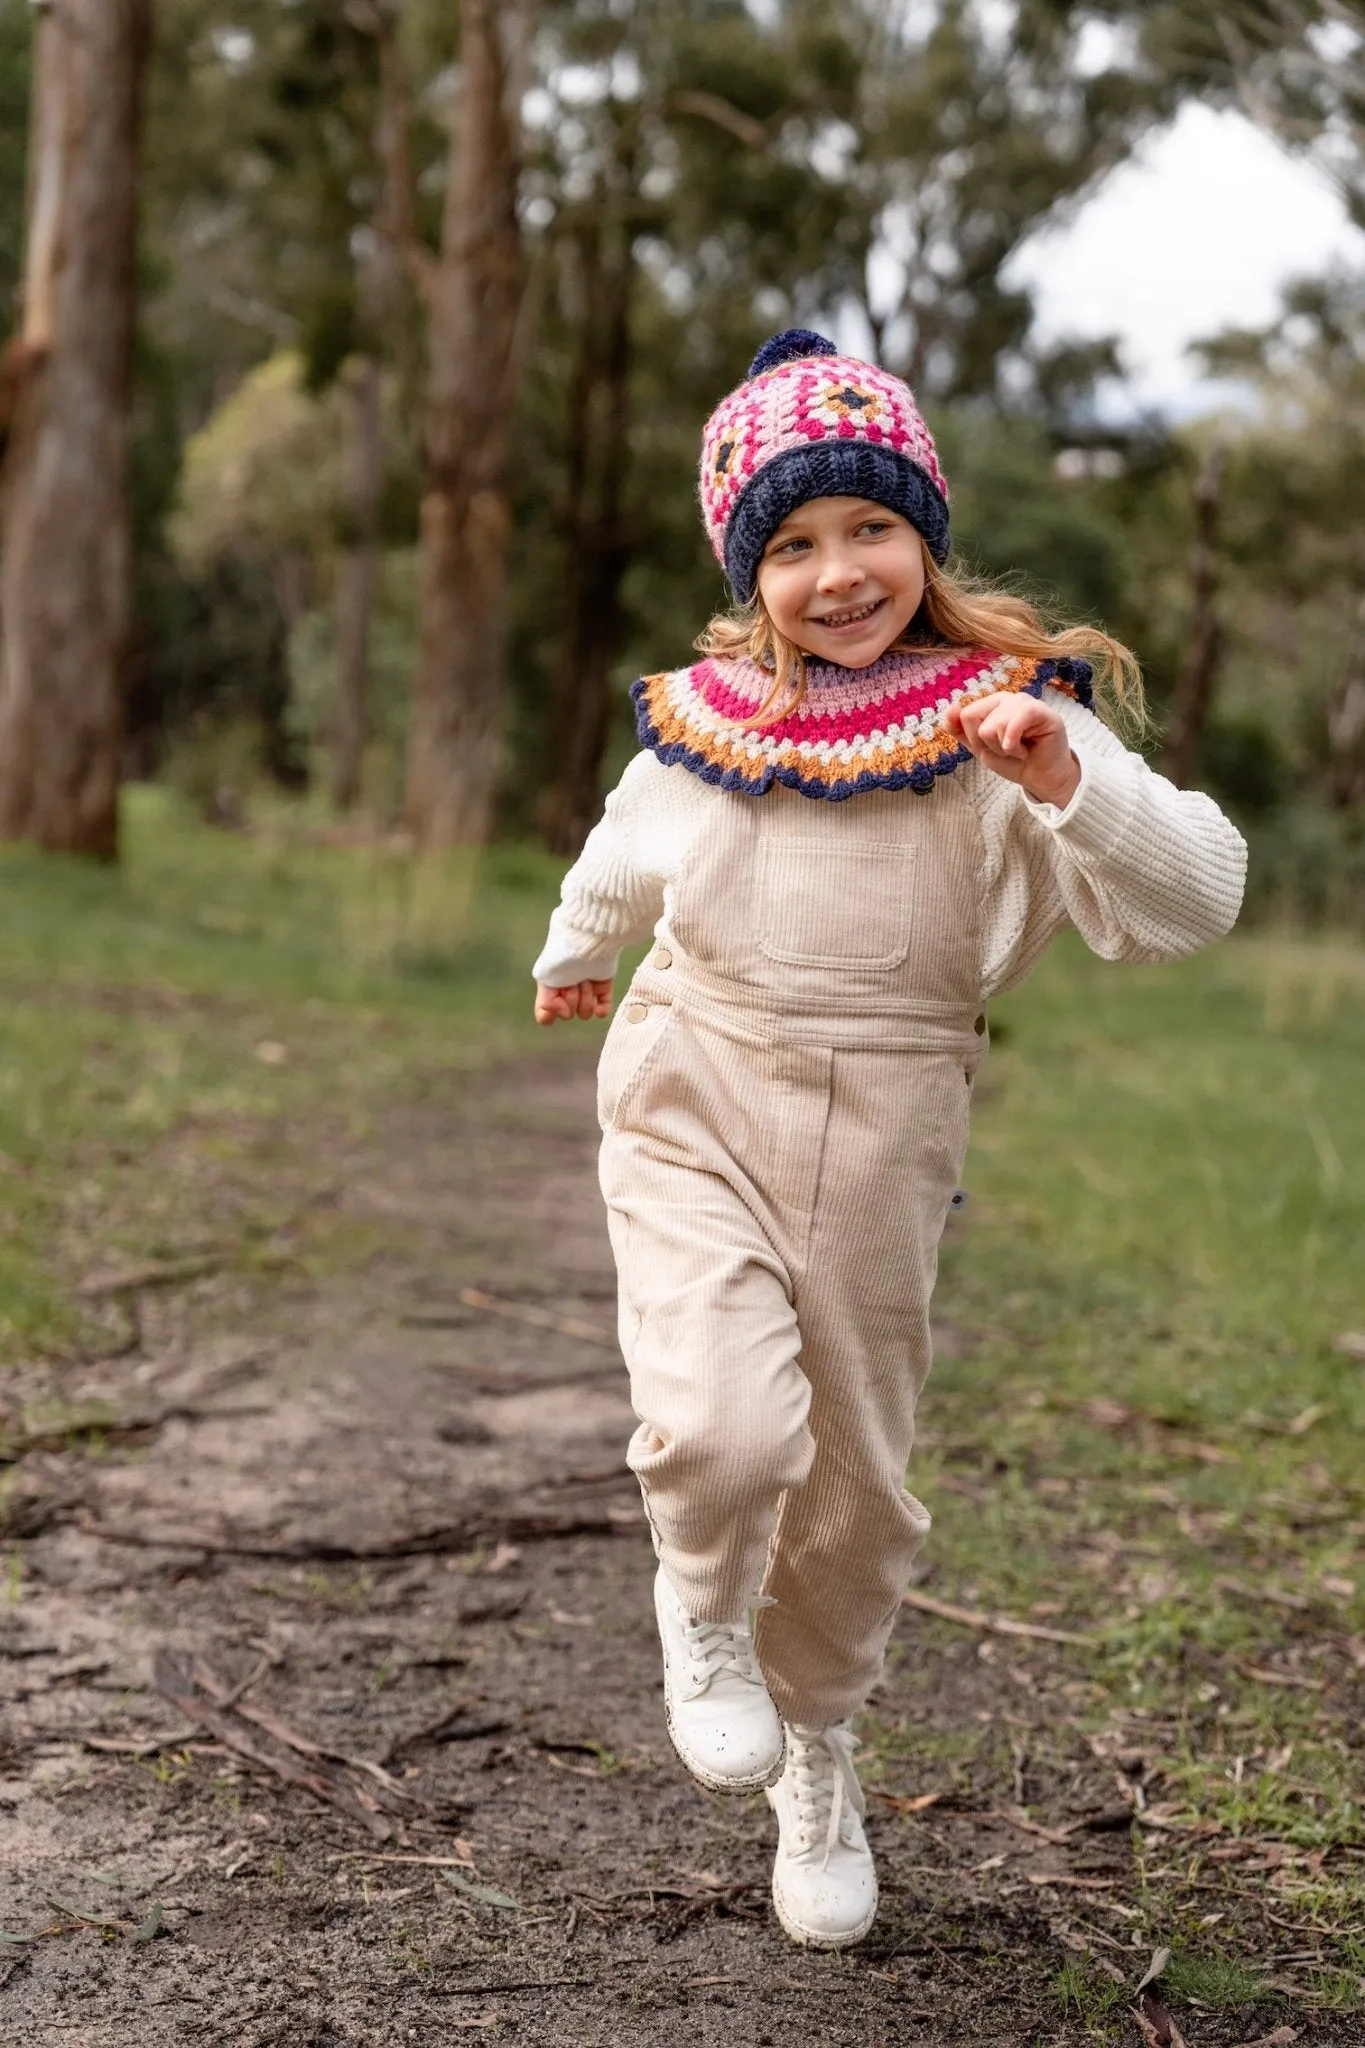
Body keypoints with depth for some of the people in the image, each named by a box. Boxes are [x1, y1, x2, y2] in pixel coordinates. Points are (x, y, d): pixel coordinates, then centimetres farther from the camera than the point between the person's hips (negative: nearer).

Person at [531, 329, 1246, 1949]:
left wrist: (1065, 779, -36)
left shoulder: (1004, 720, -8)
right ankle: (703, 1615, 12)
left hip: (884, 1140, 0)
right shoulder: (705, 719, 0)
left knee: (854, 1486, 13)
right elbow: (628, 853, 24)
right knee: (724, 1428, -24)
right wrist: (575, 952, 42)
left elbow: (1189, 902, -19)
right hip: (698, 1104, 0)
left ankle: (815, 1753, 41)